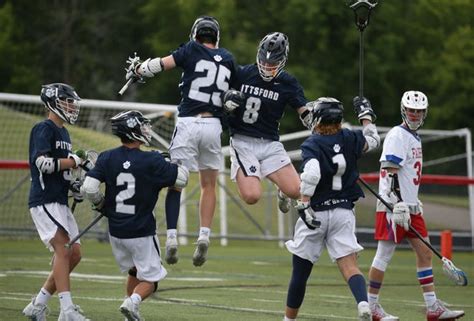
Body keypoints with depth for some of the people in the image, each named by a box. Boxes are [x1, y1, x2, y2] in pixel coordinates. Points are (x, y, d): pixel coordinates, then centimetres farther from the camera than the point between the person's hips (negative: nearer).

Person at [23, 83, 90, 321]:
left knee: (74, 254, 6)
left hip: (60, 202, 9)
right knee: (63, 249, -18)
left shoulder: (64, 133, 20)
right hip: (44, 201, -9)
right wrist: (76, 161, -14)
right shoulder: (43, 129, -8)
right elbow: (43, 163, -21)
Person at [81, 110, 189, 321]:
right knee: (151, 278, 7)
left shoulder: (107, 158, -4)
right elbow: (181, 180, -7)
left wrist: (102, 205, 8)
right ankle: (133, 301, -20)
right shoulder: (151, 161, -15)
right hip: (142, 232, -5)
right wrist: (176, 164, 13)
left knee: (134, 271, 25)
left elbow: (88, 188, -12)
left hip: (116, 231, 5)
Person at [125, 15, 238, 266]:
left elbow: (161, 64, -2)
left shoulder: (192, 50, 1)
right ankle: (204, 235, 0)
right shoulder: (228, 59, 11)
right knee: (208, 185, 15)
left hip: (188, 123, -3)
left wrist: (137, 70, 14)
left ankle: (171, 237, -5)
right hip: (213, 125, 3)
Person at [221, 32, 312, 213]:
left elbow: (306, 113, 0)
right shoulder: (243, 74, -2)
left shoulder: (287, 84, -1)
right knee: (252, 197, -19)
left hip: (270, 143, 1)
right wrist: (227, 98, -12)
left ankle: (281, 190, 25)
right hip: (242, 142, -1)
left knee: (295, 191, -16)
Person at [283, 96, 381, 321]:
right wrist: (366, 115, 36)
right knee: (350, 267, -7)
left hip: (315, 214, -3)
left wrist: (303, 204, -25)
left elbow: (311, 173, -26)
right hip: (343, 212, 3)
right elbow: (373, 140, 24)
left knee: (300, 272, 9)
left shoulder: (311, 144, -8)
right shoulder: (350, 139, 4)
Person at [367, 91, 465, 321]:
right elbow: (391, 172, -21)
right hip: (393, 206, -10)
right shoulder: (397, 135, -12)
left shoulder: (414, 137, 18)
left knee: (425, 253, 7)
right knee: (384, 255, -5)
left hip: (410, 206, 10)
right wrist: (398, 205, -27)